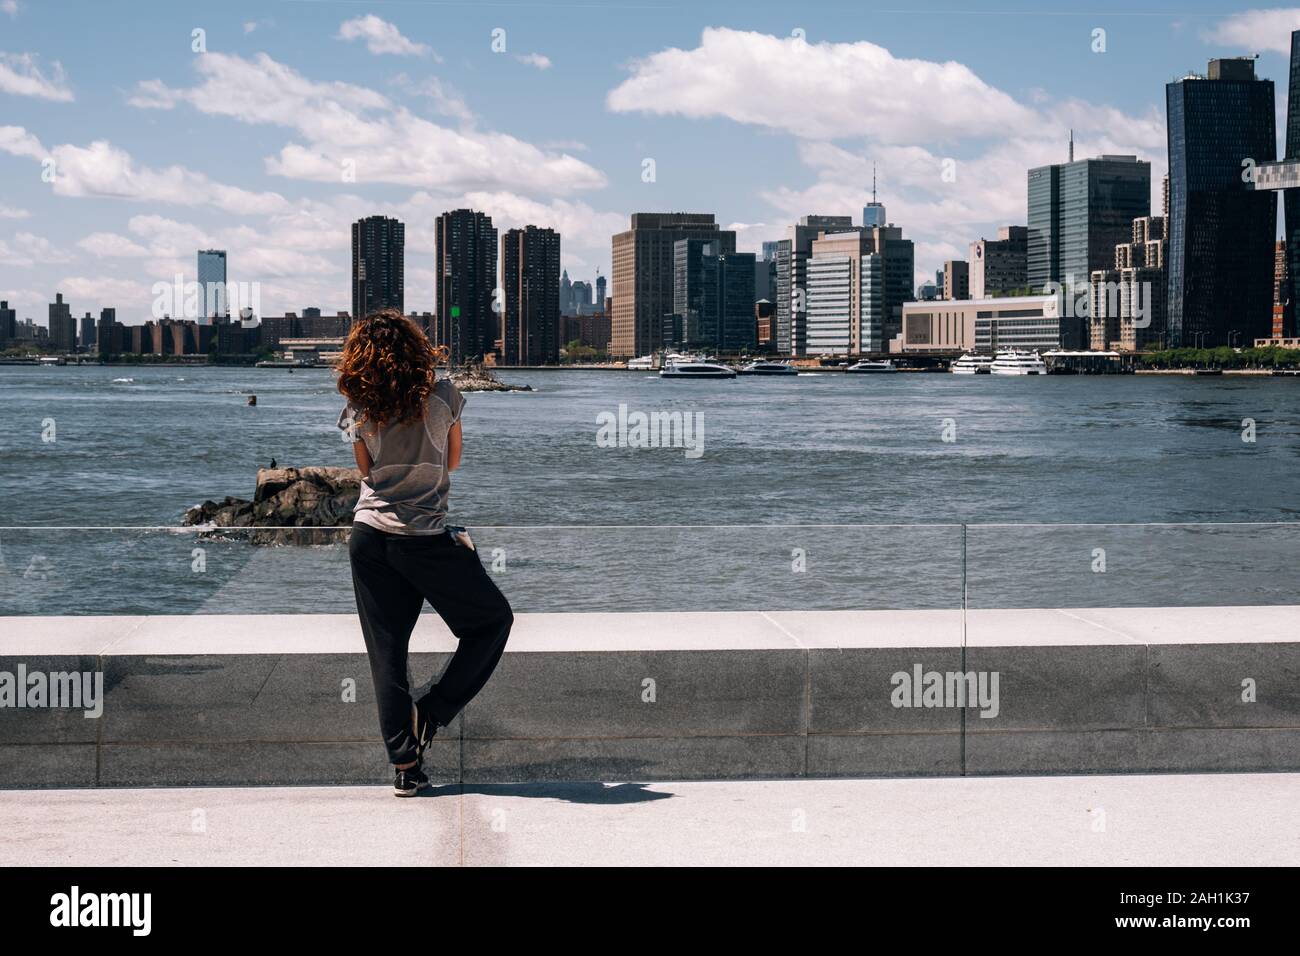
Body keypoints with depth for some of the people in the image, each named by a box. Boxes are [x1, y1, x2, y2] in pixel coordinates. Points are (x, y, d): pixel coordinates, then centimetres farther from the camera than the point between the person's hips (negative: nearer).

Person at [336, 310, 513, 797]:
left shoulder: (358, 410, 1)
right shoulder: (441, 395, -4)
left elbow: (366, 470, 13)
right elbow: (452, 461, 8)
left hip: (369, 534, 3)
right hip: (423, 538, -3)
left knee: (386, 649, 8)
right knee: (494, 619, 15)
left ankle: (404, 764, 6)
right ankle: (431, 714, 9)